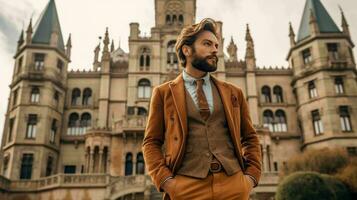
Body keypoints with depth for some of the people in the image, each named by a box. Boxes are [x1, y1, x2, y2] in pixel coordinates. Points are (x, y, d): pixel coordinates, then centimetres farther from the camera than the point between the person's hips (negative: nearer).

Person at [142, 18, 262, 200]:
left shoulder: (234, 92, 14)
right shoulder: (163, 92, 6)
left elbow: (250, 138, 17)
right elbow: (151, 142, 4)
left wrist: (252, 176, 2)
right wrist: (165, 180, -9)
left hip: (233, 184, 3)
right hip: (186, 185, -2)